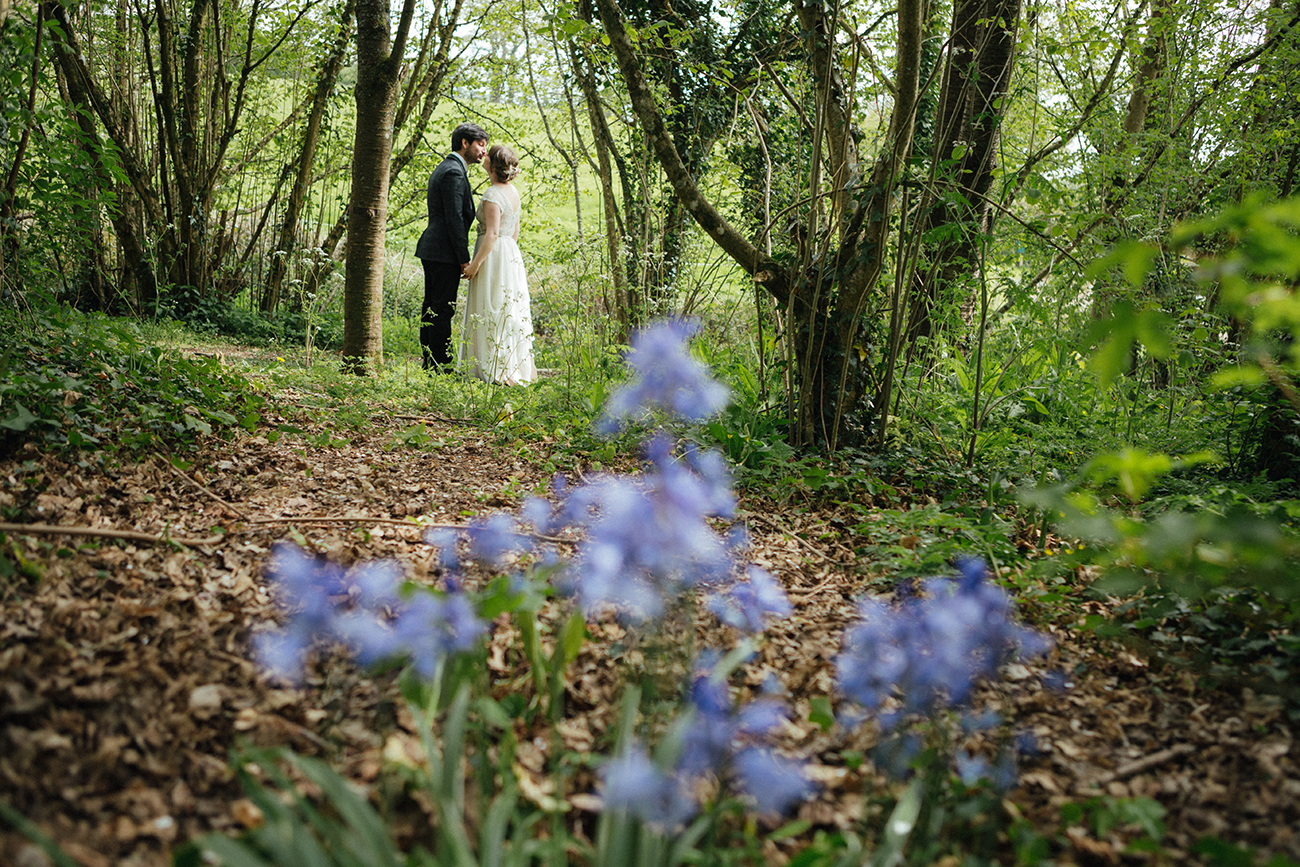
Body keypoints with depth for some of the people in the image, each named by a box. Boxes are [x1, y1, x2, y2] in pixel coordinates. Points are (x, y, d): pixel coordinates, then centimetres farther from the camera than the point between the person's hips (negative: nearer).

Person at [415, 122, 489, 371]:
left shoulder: (443, 169, 19)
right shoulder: (454, 173, -14)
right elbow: (455, 219, -19)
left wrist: (462, 257, 21)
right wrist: (465, 259, -17)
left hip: (432, 248, 11)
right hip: (444, 252, -11)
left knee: (432, 308, 12)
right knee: (443, 310, -7)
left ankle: (429, 362, 18)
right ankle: (441, 365, -4)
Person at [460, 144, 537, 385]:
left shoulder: (493, 195, -17)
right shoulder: (513, 191, 11)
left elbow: (492, 234, -22)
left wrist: (475, 263, -18)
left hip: (494, 256, -9)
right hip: (511, 256, 9)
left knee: (493, 311, -3)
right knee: (508, 310, 12)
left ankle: (499, 372, -1)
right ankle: (517, 369, 16)